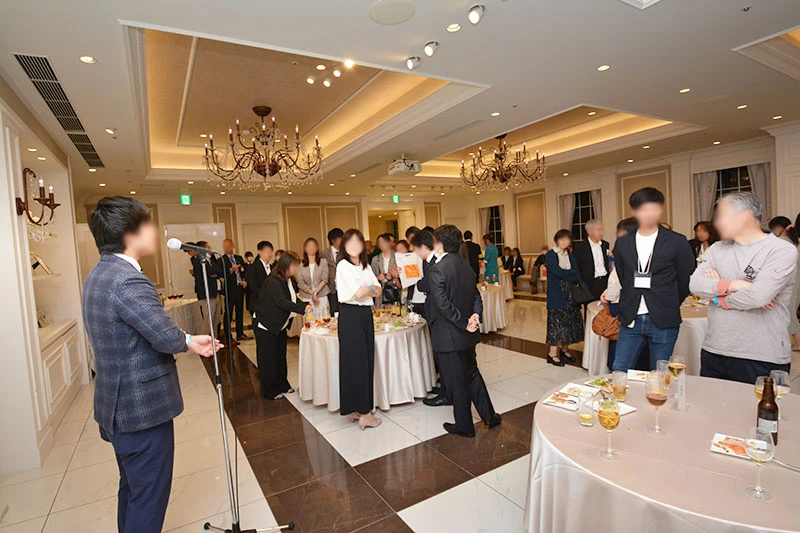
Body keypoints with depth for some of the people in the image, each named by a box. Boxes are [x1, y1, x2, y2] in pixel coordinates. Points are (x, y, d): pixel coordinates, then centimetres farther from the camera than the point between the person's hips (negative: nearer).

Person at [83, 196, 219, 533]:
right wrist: (188, 340, -4)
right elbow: (168, 338, -26)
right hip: (144, 408, -10)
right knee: (149, 498, 7)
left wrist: (188, 341, 4)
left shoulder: (99, 275, 7)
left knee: (132, 491, 25)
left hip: (119, 406, 10)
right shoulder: (128, 281, -25)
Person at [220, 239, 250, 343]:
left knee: (240, 312, 13)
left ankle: (240, 334, 24)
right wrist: (231, 270, -30)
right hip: (229, 290, -6)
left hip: (240, 288, 6)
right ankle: (228, 337, 5)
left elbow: (245, 271, 16)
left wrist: (245, 281, 0)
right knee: (228, 313, -1)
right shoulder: (221, 260, -5)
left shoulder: (239, 258, 13)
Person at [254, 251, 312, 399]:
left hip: (280, 326, 9)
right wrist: (302, 308, -33)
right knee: (268, 359, 3)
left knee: (281, 356, 17)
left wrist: (306, 305, -8)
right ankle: (269, 391, 17)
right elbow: (281, 302, -31)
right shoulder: (273, 280, -22)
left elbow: (293, 299, 9)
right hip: (266, 326, -9)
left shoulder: (289, 280, 7)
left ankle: (282, 385, 31)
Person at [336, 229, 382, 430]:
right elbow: (357, 293, -17)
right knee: (356, 362, -2)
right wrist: (370, 288, 1)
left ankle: (357, 409, 22)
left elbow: (378, 290, 8)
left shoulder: (365, 266, 15)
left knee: (366, 361, 10)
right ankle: (363, 413, 7)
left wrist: (366, 289, -10)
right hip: (350, 316, -7)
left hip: (366, 315, 8)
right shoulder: (343, 265, -8)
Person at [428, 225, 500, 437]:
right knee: (472, 374, 23)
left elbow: (443, 304, -25)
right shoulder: (466, 267, 7)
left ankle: (464, 426, 24)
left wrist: (464, 323, -18)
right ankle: (489, 415, 34)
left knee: (456, 382, 7)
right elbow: (476, 296, 7)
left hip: (449, 335, -8)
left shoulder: (437, 269, -19)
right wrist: (475, 315, -9)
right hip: (466, 334, 8)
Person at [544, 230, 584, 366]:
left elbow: (577, 277, 4)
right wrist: (573, 272, -5)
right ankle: (553, 353, 1)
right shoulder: (550, 255, -3)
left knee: (570, 321, 6)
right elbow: (558, 272, -17)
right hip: (556, 294, -6)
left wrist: (565, 276, -14)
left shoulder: (570, 255, 14)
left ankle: (564, 349, 21)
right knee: (557, 322, -5)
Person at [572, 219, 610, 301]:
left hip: (605, 282, 5)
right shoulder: (580, 247, -6)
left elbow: (606, 263, 20)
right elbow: (575, 268, -5)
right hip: (591, 285, -5)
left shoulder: (605, 244, 12)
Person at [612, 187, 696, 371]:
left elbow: (687, 280, 4)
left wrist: (669, 305, 9)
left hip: (663, 321, -2)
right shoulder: (622, 243, 6)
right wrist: (628, 305, 12)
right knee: (618, 372, 5)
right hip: (631, 320, 3)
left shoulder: (677, 242, -2)